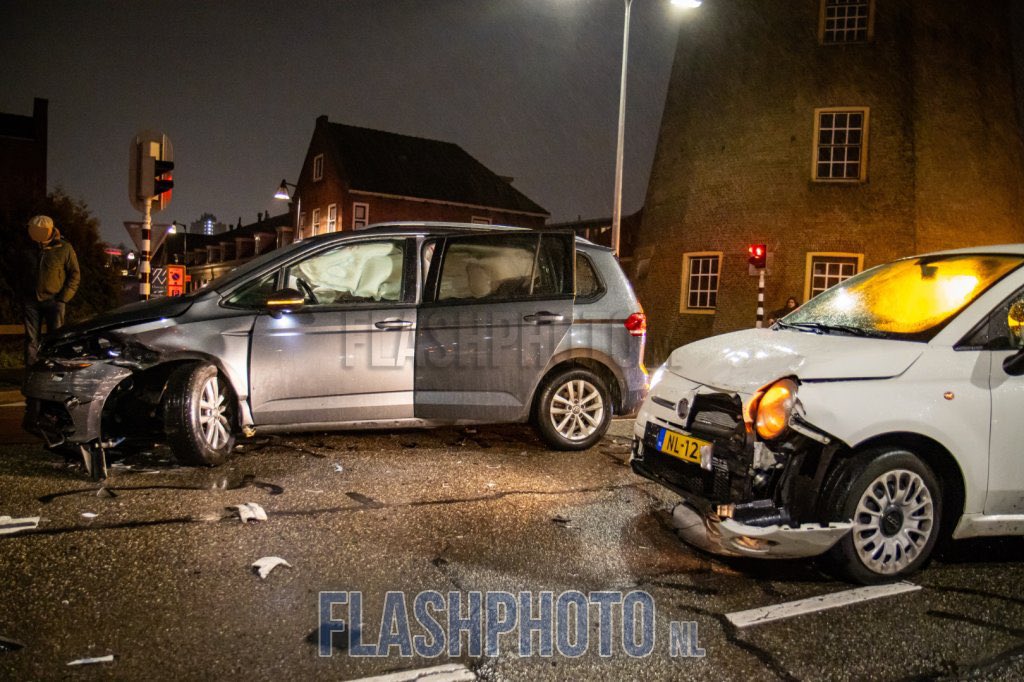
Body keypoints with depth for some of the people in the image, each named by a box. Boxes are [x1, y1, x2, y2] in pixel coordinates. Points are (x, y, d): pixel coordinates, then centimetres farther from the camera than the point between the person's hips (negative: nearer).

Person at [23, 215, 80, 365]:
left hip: (53, 301, -3)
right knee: (31, 338, 5)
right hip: (32, 301, 3)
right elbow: (24, 273, 19)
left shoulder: (64, 248, -4)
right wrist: (24, 295, 10)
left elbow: (75, 275, -3)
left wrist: (63, 299, -8)